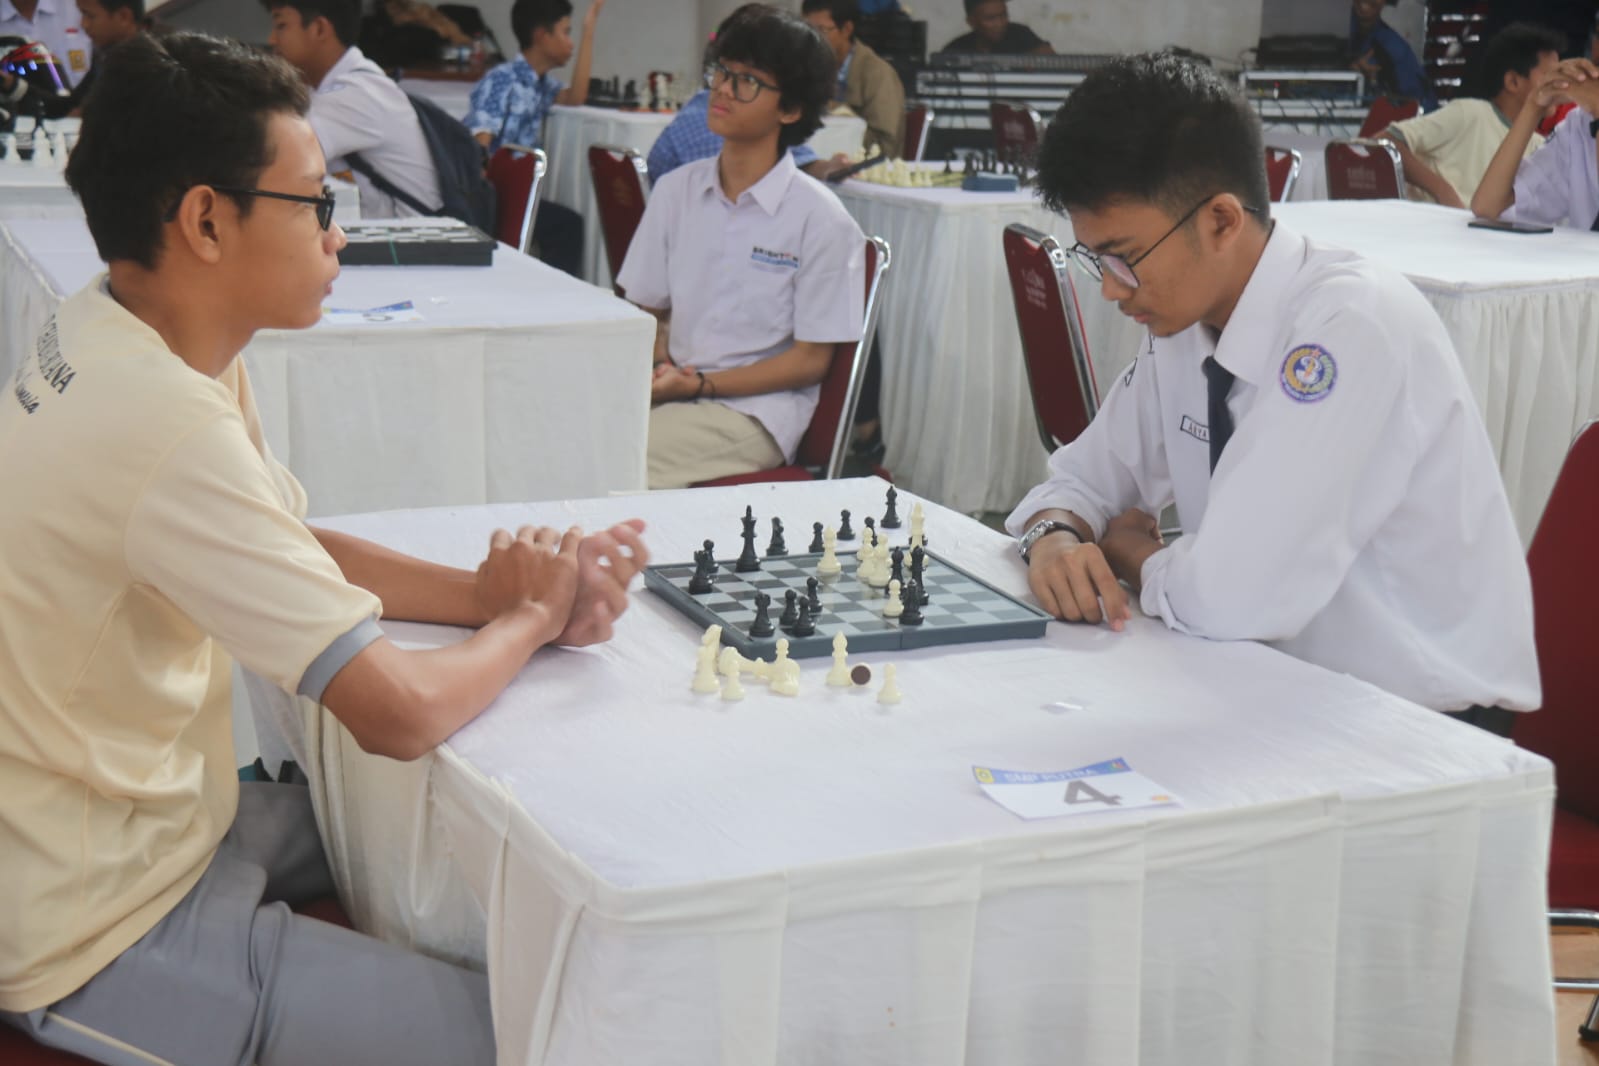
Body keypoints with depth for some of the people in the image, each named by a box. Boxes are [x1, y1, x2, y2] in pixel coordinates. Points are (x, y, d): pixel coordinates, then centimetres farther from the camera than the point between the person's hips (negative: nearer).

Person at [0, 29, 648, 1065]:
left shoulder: (111, 335, -1)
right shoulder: (164, 426, -32)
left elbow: (299, 546, 9)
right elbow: (403, 713, -29)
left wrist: (493, 591, -7)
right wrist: (529, 617, -8)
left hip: (140, 814, 9)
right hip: (95, 938, -9)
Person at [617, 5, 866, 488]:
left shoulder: (821, 220, -6)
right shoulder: (675, 190, 10)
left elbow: (811, 359, -4)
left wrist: (701, 385, -13)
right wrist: (659, 367, -6)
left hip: (755, 410, -5)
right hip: (670, 390, 5)